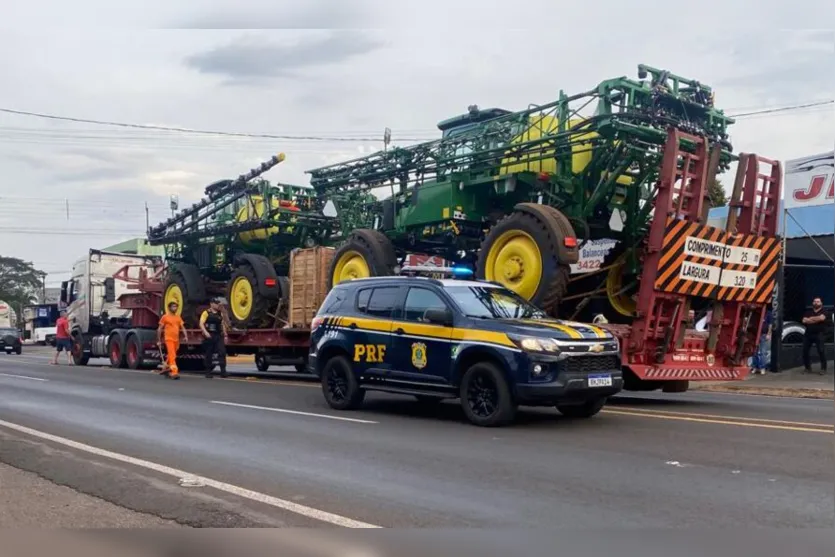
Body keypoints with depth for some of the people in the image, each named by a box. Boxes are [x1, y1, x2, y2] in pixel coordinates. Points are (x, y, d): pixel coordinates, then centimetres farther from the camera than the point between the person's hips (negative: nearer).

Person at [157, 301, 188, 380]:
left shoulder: (178, 317, 13)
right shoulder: (165, 317, -1)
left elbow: (183, 328, 10)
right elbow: (159, 329, 2)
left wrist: (185, 336, -6)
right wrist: (159, 340, 1)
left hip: (176, 339, 6)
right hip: (169, 339, -6)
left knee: (170, 356, 17)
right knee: (172, 356, -15)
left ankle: (165, 368, 35)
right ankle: (174, 372, -21)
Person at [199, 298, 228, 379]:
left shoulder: (220, 314, 15)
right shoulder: (206, 313, -1)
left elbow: (223, 325, 20)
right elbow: (201, 324, -9)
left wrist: (225, 335, 14)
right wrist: (205, 332, -24)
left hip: (218, 336, 4)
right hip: (209, 336, -4)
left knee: (222, 352, -11)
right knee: (208, 354, 3)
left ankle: (223, 370, -12)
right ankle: (208, 372, 12)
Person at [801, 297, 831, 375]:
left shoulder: (824, 312, 2)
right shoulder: (808, 312, 14)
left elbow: (821, 318, -18)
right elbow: (804, 320, -2)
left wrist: (810, 319, -3)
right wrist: (816, 319, -8)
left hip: (819, 334, -4)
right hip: (808, 334, 4)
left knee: (821, 351, -12)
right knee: (805, 351, 4)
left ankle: (823, 369, -5)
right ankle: (808, 368, 16)